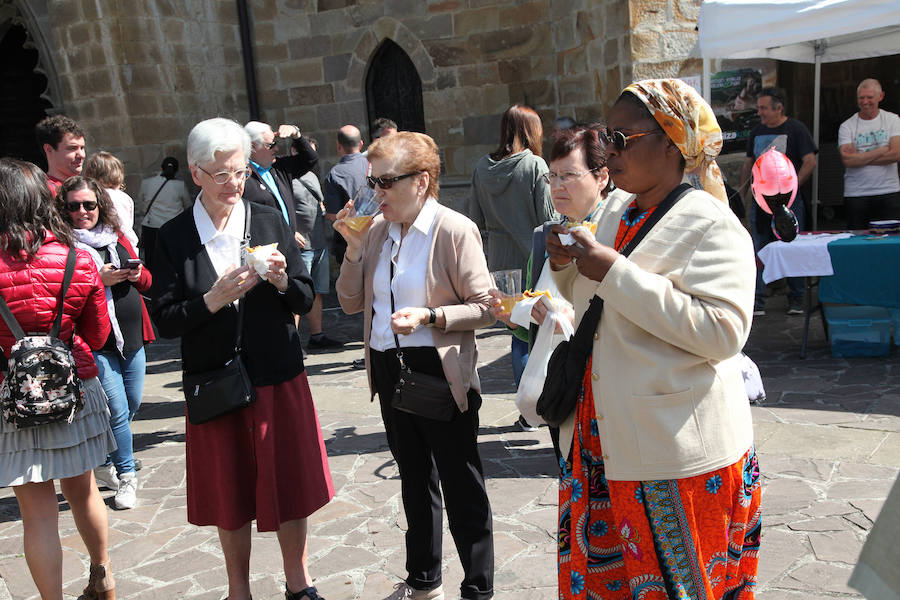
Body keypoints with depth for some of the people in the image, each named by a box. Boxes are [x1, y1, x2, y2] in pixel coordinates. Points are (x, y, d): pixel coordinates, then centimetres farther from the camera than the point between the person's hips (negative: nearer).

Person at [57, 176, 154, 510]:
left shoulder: (116, 237, 11)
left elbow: (146, 282, 16)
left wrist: (137, 275, -6)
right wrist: (99, 280, -24)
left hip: (132, 336, 7)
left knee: (132, 405, 16)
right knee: (118, 411, -6)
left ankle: (103, 462, 37)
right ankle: (126, 476, 12)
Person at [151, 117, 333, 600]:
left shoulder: (271, 222, 0)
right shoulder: (174, 237, -4)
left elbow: (305, 302, 2)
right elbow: (165, 321, -6)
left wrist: (282, 282, -18)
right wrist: (213, 301, -22)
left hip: (278, 379, 1)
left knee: (290, 486, 11)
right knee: (230, 496, 13)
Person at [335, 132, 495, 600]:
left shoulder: (454, 230, -12)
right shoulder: (377, 231, 5)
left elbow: (484, 308, -12)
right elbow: (351, 302, 8)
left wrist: (429, 317, -24)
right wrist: (354, 247, -3)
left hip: (440, 373, -6)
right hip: (390, 369, 7)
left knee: (461, 487, 5)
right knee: (414, 479, 21)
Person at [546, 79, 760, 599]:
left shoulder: (711, 225, -13)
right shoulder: (616, 214, 11)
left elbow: (724, 331, -27)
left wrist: (615, 272, -25)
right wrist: (566, 266, 1)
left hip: (676, 451, -7)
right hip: (603, 439, 7)